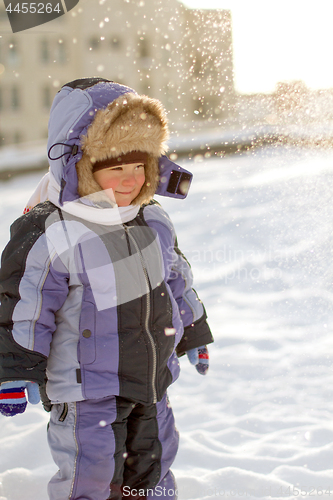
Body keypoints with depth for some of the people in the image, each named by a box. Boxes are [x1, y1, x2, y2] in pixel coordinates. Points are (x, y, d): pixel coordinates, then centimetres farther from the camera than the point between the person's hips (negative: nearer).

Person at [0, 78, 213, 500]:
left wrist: (194, 336, 21)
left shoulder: (154, 222, -1)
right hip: (84, 392, -6)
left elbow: (177, 281, 14)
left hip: (151, 382, 6)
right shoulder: (48, 238, -22)